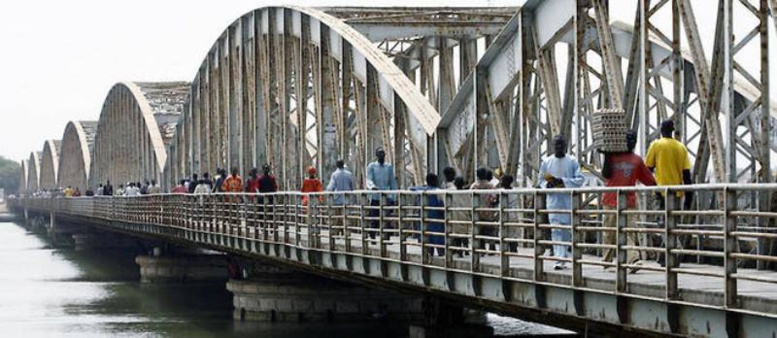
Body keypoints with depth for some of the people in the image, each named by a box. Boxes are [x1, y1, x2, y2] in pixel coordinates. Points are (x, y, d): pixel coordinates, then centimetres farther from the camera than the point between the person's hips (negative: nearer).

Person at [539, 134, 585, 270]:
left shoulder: (572, 161, 1)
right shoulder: (547, 162, 6)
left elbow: (580, 179, -4)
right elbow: (541, 180, 14)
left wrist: (562, 181, -16)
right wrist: (548, 184, -10)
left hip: (569, 201, 0)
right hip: (553, 201, 0)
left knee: (568, 230, 7)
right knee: (556, 230, -9)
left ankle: (564, 257, 28)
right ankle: (560, 259, -13)